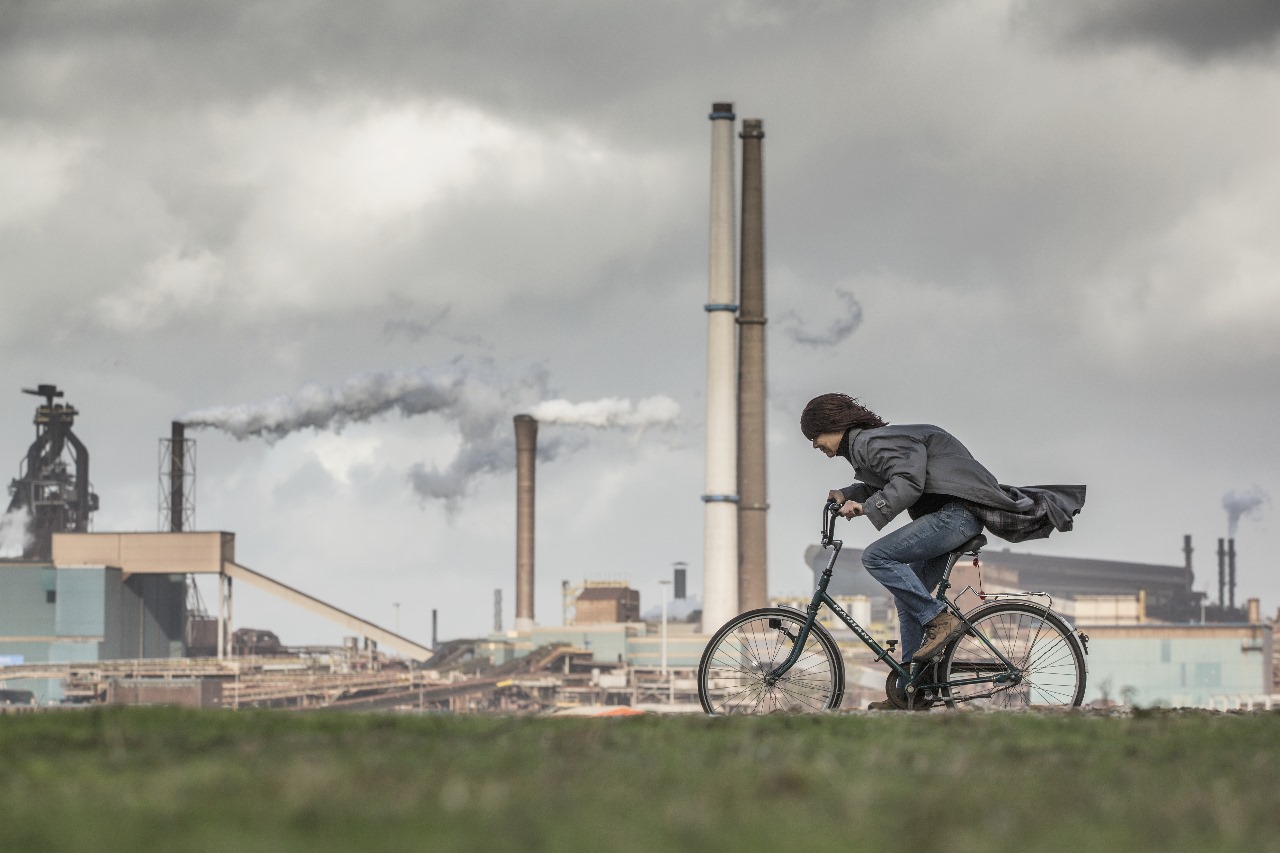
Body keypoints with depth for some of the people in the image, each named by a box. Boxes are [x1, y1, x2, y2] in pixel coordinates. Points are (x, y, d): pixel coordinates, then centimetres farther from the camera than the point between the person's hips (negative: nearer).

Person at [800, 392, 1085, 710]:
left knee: (877, 556, -20)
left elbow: (907, 483, -23)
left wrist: (866, 508, -26)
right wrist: (847, 495, 11)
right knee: (908, 598, 11)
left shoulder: (872, 442, -13)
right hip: (951, 515, 11)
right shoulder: (863, 445, 20)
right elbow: (882, 487, 26)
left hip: (956, 511, -11)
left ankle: (940, 619, -17)